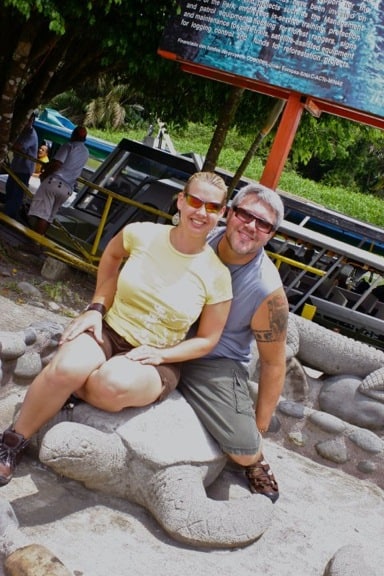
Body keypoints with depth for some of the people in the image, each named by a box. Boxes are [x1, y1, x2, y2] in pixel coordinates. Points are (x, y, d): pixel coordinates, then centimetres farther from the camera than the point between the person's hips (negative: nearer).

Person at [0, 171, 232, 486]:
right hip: (109, 331, 1)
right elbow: (111, 256, 16)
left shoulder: (217, 275, -11)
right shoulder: (142, 234, -8)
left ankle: (64, 391, -2)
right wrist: (97, 308, 5)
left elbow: (208, 339, -1)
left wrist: (159, 354, -15)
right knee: (67, 368, -33)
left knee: (113, 384, -37)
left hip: (158, 360, -1)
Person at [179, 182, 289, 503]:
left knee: (245, 450, -22)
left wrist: (260, 428, -4)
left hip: (216, 363, -4)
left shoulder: (268, 291, -20)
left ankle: (256, 461, 20)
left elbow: (273, 364, -9)